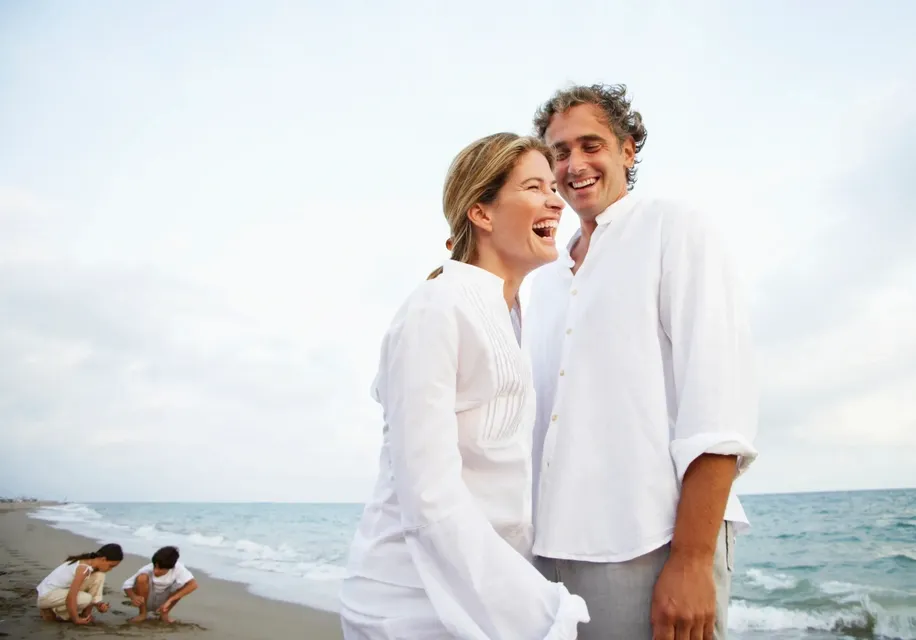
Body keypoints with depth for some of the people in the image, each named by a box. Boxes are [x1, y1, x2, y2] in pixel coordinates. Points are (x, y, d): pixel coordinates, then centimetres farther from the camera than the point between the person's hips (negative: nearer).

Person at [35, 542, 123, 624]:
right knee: (86, 599, -30)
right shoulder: (84, 568, -29)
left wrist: (98, 604, -5)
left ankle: (86, 613, 0)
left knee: (99, 576, -5)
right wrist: (76, 620, -18)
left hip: (61, 591, 9)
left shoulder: (90, 563, 0)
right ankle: (52, 612, -5)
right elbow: (71, 597, -30)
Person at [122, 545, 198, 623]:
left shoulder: (178, 568, -28)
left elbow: (193, 584, -37)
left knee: (182, 584, -27)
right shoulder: (147, 570, -28)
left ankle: (164, 614, -5)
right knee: (142, 578, -31)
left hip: (162, 602, 1)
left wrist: (169, 600, -40)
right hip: (145, 600, -1)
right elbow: (127, 585, -23)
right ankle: (143, 613, -11)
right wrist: (133, 597, -45)